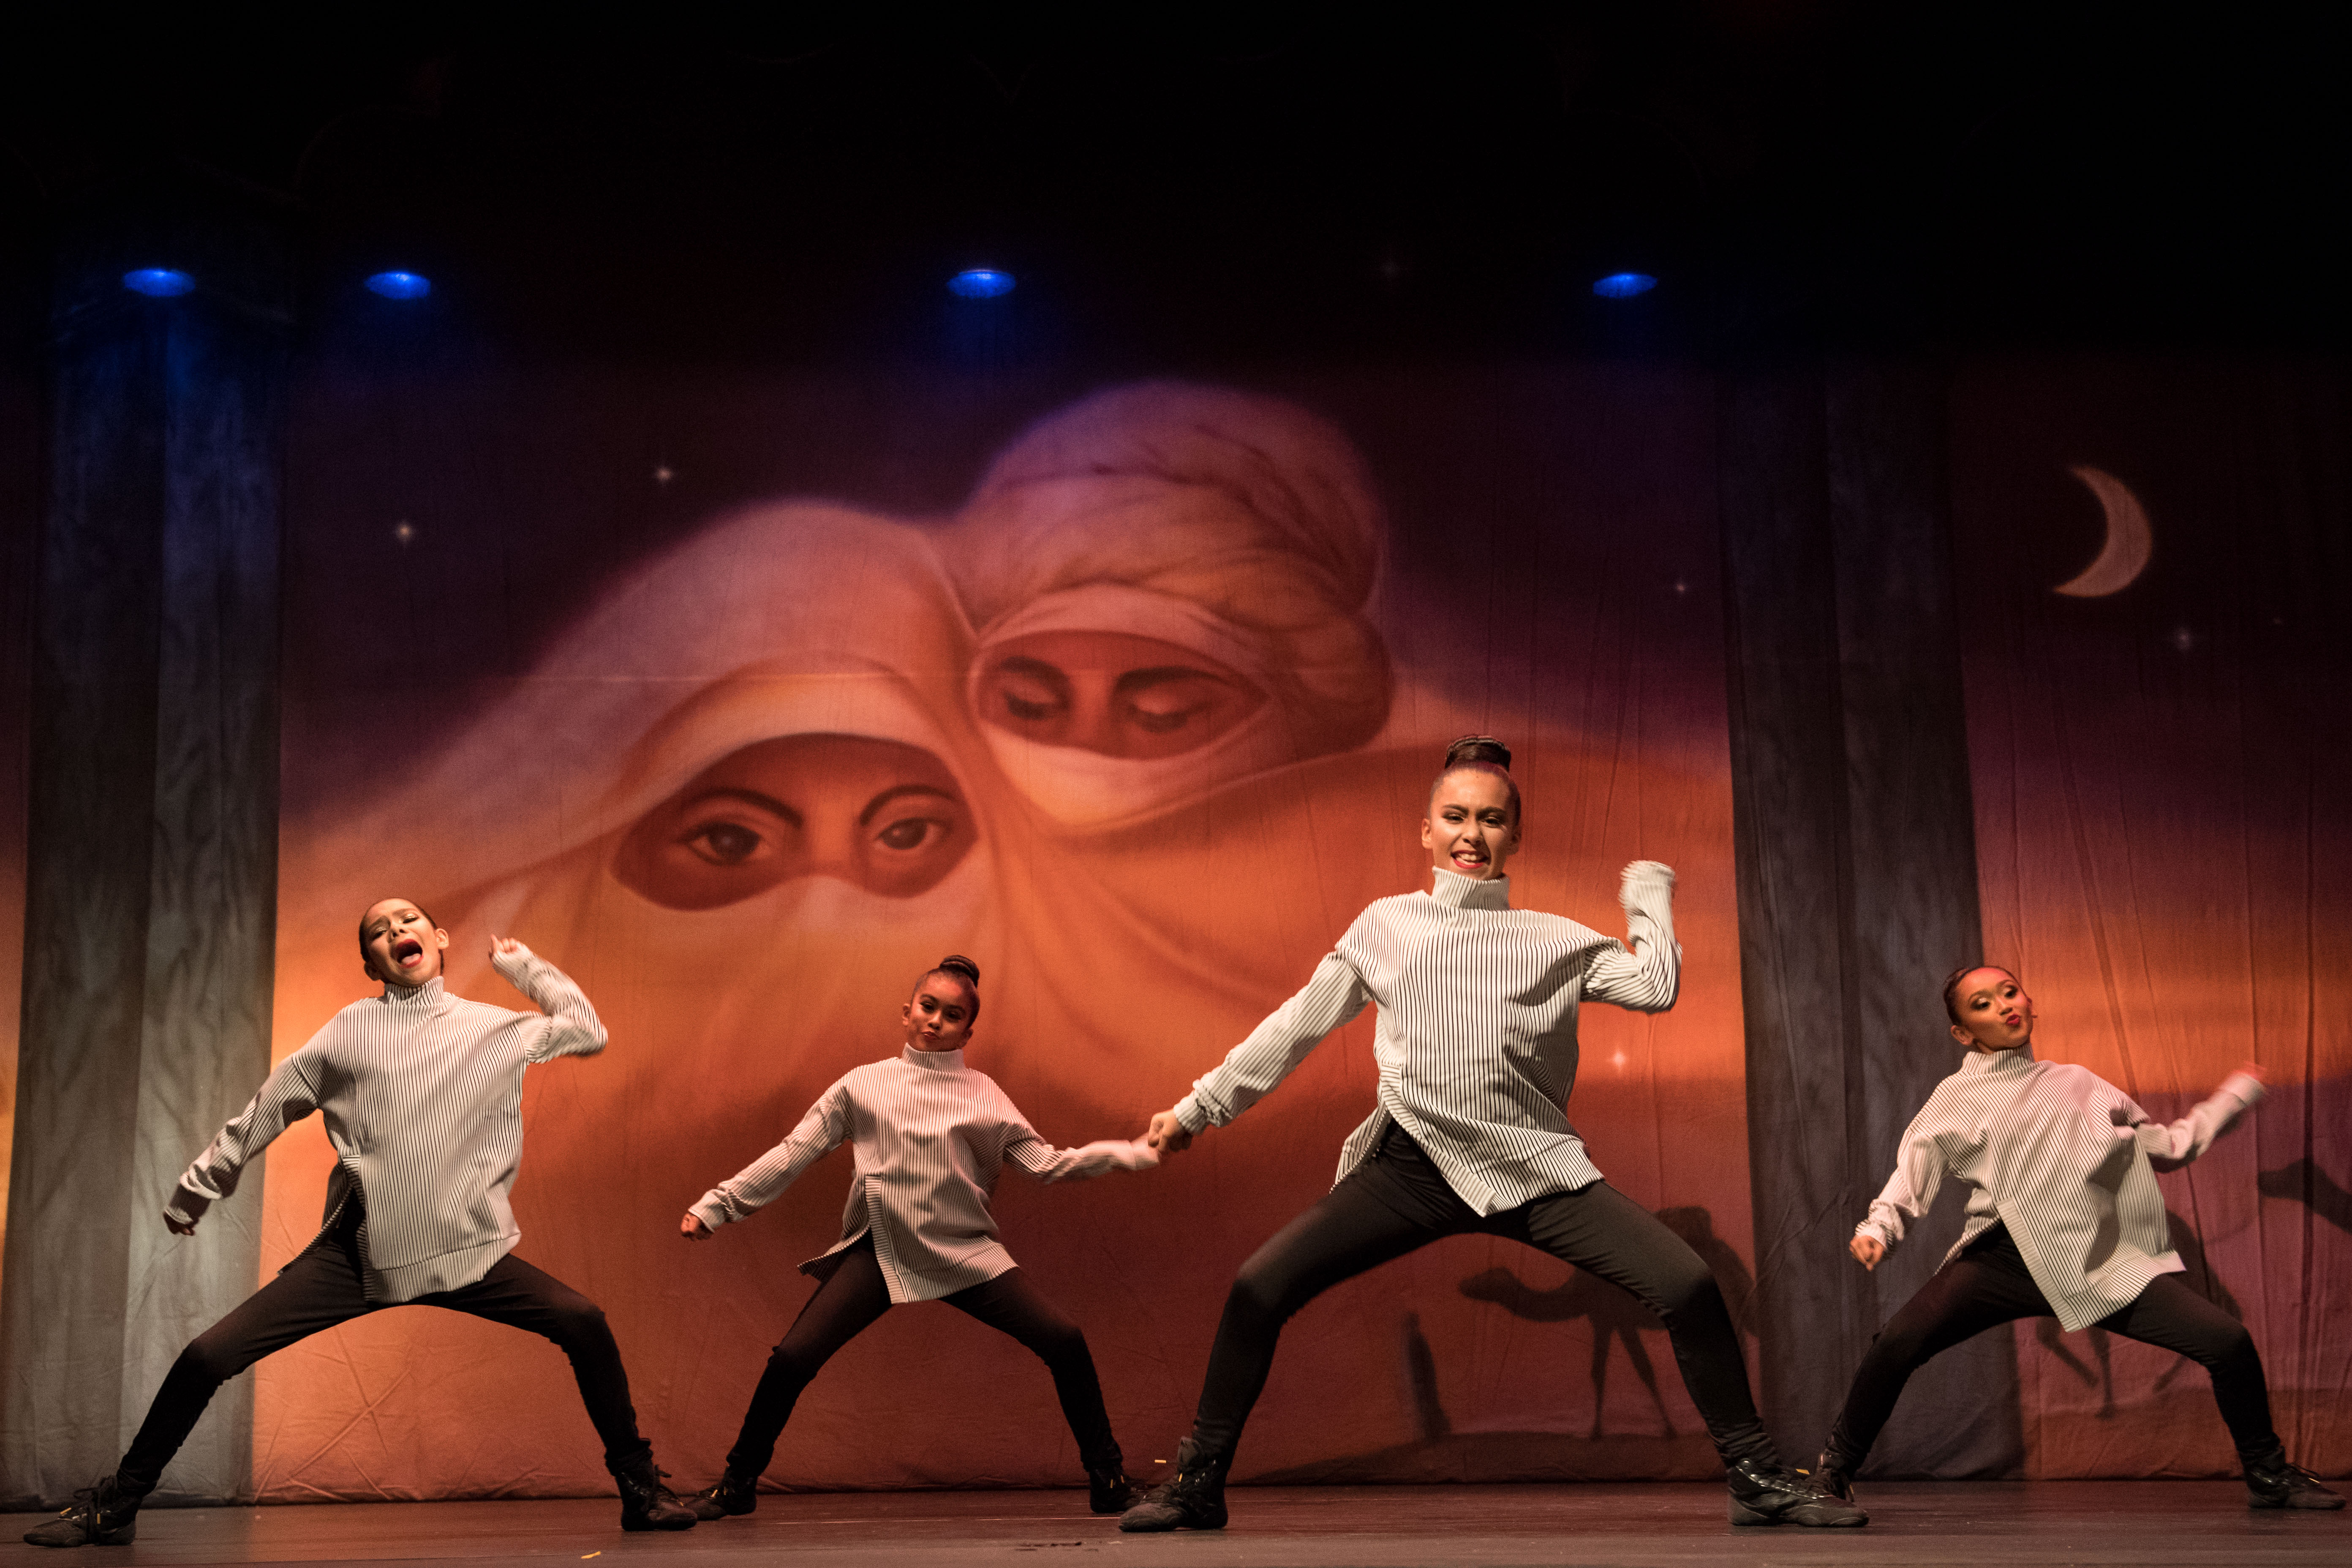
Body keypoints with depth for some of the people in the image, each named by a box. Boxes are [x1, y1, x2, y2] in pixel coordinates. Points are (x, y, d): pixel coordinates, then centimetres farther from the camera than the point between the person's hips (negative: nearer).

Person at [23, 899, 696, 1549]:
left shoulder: (495, 1027, 9)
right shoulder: (349, 1030, 9)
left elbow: (588, 1032, 16)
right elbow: (267, 1110, 16)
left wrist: (523, 964, 17)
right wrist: (199, 1185, 21)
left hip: (468, 1251, 0)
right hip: (360, 1252, 0)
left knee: (583, 1322, -17)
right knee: (210, 1355, -8)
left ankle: (639, 1489, -1)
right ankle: (114, 1506, 13)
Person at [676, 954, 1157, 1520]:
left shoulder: (984, 1095, 8)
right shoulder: (862, 1085, 7)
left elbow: (1047, 1164, 5)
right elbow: (791, 1156, 8)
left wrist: (1135, 1153, -6)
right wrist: (715, 1207, 4)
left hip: (966, 1252, 0)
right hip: (880, 1251, 0)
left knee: (1063, 1342, -14)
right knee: (792, 1359, -12)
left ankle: (1107, 1477, 3)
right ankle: (738, 1484, 12)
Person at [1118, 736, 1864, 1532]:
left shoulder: (1555, 939, 14)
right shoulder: (1384, 925, 14)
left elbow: (1655, 985, 0)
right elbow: (1296, 1027, 18)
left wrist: (1648, 888, 13)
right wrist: (1200, 1105, 17)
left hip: (1535, 1167, 0)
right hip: (1412, 1165, 0)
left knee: (1689, 1286, -15)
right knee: (1258, 1288, -14)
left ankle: (1757, 1479, 4)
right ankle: (1197, 1483, 3)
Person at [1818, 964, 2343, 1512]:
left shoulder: (2080, 1084, 23)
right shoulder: (1957, 1098, 13)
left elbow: (2169, 1147, 30)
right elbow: (1910, 1179, 7)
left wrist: (2235, 1096, 30)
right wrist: (1876, 1230, -12)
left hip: (2101, 1262, 3)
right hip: (2006, 1257, -3)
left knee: (2228, 1340, -12)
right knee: (1900, 1340, -27)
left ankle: (2268, 1476, 16)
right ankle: (1833, 1471, -5)